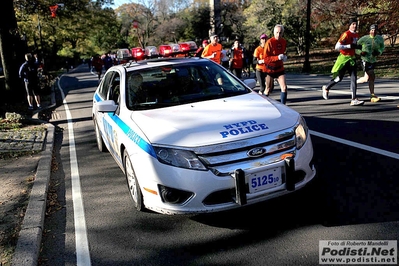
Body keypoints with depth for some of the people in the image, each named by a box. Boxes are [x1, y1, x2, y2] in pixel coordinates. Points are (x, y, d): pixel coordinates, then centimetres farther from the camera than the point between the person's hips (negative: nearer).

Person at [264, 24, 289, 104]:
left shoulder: (284, 42, 1)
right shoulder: (269, 42, -16)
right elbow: (266, 58, -19)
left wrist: (284, 57, -2)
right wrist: (277, 57, -29)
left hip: (280, 68, 4)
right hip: (270, 69, -4)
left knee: (284, 87, -9)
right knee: (269, 89, 8)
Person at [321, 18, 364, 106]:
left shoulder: (356, 35, 12)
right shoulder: (346, 34, -13)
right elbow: (337, 47, -20)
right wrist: (349, 46, -23)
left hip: (352, 58, 7)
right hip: (343, 58, -7)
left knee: (354, 78, -4)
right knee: (338, 78, 2)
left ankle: (354, 100, -6)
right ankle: (326, 88, 30)